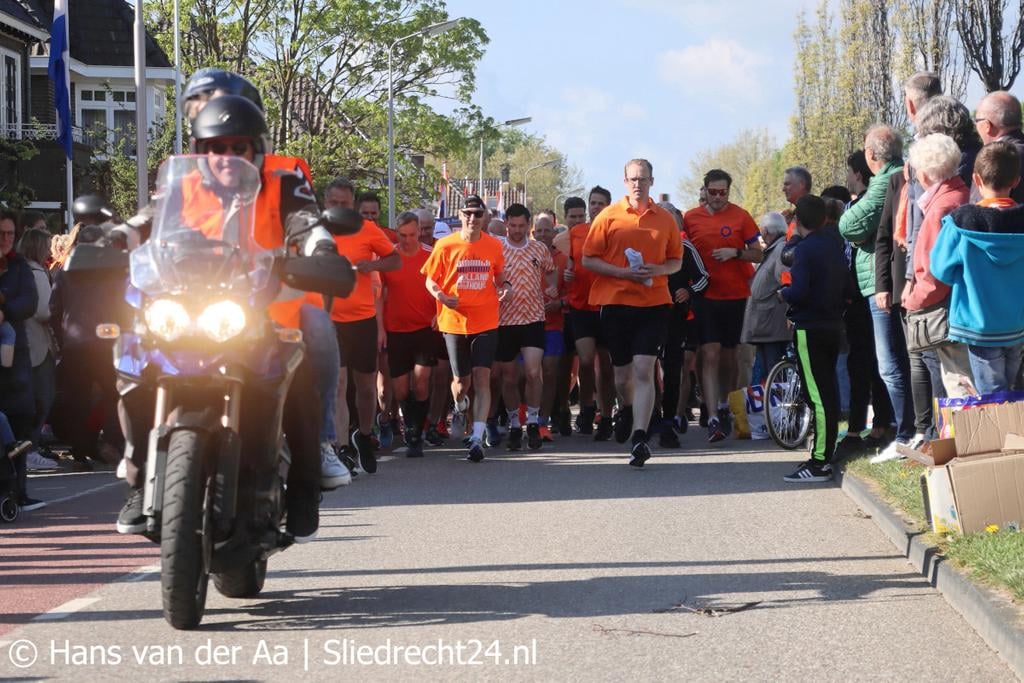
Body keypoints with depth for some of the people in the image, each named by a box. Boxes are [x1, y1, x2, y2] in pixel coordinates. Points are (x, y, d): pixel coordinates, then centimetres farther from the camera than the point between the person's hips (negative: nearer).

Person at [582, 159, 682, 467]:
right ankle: (627, 409, 44)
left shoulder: (665, 219, 7)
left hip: (653, 303, 0)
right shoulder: (609, 216, 1)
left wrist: (658, 269, -8)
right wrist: (623, 272, -13)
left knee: (643, 370, -13)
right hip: (616, 302, 0)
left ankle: (639, 437, -17)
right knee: (622, 373, 11)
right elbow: (588, 259, 0)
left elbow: (676, 261, 14)